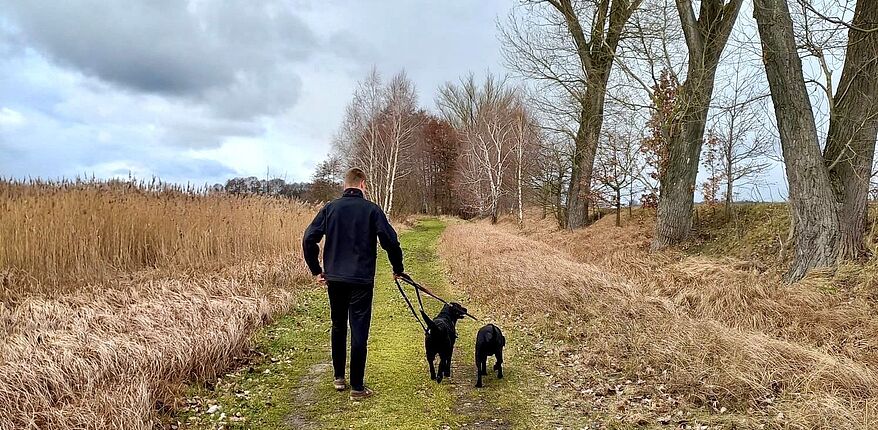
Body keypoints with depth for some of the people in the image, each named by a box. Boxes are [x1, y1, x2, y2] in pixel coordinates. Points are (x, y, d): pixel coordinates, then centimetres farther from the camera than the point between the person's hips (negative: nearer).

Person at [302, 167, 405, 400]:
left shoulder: (330, 208, 3)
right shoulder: (372, 209, -5)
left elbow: (308, 239, -3)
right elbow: (390, 242, -9)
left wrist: (316, 270, 7)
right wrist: (398, 269, 6)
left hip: (334, 279, 3)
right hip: (361, 280, -3)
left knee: (338, 327, 19)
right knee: (359, 333, 1)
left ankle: (339, 377, 28)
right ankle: (357, 387, 6)